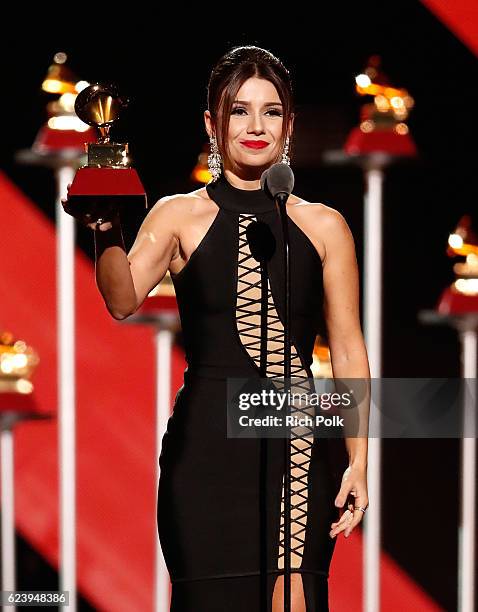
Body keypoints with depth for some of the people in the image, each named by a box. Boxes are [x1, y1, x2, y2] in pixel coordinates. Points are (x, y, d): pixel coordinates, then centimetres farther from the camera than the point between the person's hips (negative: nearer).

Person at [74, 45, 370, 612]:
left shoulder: (323, 226, 9)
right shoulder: (180, 216, 5)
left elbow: (348, 351, 9)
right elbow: (123, 301, -12)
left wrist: (358, 460, 3)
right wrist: (107, 231, -31)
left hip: (300, 449, 1)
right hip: (208, 445, -1)